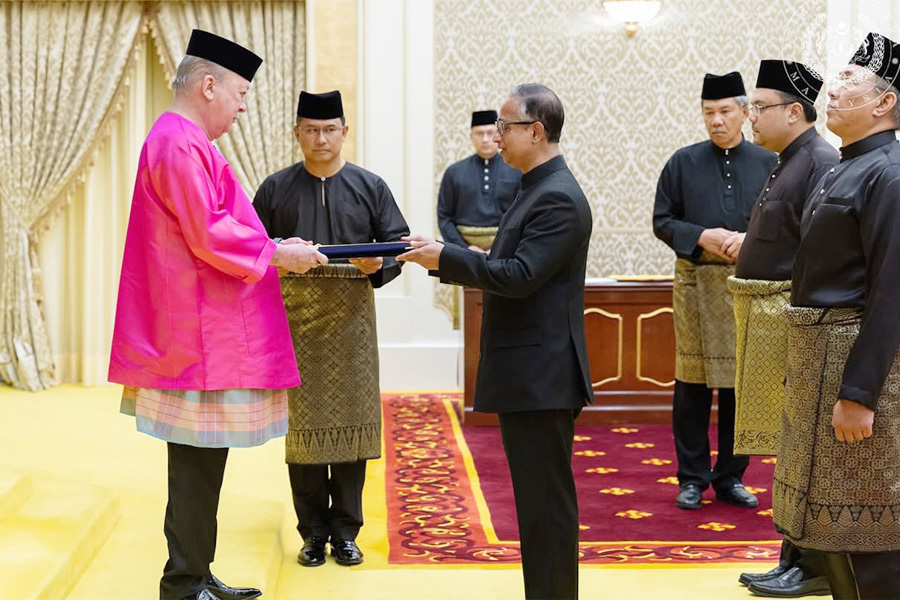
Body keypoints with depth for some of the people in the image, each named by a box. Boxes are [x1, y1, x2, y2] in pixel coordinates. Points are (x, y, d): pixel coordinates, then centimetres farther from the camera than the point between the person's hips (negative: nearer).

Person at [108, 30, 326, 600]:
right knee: (197, 465, -4)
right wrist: (275, 253, -9)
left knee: (203, 461, 14)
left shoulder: (186, 142, 19)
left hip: (208, 332, 11)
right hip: (200, 336, -11)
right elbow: (209, 235, -20)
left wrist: (273, 248, 15)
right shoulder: (181, 146, -15)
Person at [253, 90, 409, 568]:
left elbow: (399, 243, 7)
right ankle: (313, 532, 11)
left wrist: (378, 265, -13)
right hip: (295, 316, 0)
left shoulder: (370, 187, 8)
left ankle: (345, 531, 11)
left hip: (351, 315, 0)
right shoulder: (276, 189, 8)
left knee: (351, 417, 0)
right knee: (302, 421, 0)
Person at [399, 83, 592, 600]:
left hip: (541, 375, -10)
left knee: (547, 499, -3)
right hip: (526, 373, 10)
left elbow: (519, 276, -22)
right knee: (537, 498, 15)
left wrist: (445, 258, -16)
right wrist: (443, 259, 7)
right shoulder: (539, 190, 17)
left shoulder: (558, 198, -16)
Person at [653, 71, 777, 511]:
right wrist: (701, 237, -13)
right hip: (696, 282, 0)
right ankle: (692, 478, 14)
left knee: (740, 382, 6)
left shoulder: (768, 164, 4)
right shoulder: (683, 163, 4)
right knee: (692, 383, 3)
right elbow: (662, 221, 4)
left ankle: (731, 478, 18)